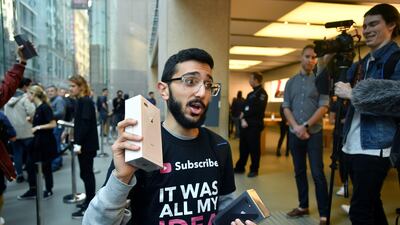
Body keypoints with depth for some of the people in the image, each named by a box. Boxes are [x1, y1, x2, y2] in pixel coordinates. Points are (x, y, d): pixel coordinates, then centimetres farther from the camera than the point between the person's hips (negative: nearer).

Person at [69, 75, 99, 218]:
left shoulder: (86, 102, -15)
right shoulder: (80, 101, 14)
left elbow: (85, 124, -22)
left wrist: (78, 143, -24)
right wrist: (77, 141, 14)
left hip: (86, 144, -10)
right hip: (84, 143, 10)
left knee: (86, 174, -2)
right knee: (86, 173, 16)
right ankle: (90, 201, 29)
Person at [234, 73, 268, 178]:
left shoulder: (262, 93, -7)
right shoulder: (251, 94, 20)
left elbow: (256, 109, -18)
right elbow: (244, 107, 13)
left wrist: (244, 115, -8)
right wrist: (242, 119, -4)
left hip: (254, 125, -8)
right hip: (245, 124, 8)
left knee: (254, 148, 1)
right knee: (243, 147, 13)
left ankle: (254, 170, 13)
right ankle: (240, 167, 23)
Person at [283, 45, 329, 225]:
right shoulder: (291, 82, 10)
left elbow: (323, 107, -7)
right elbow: (286, 107, 4)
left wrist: (306, 126, -15)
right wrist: (296, 127, -10)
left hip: (314, 133, -3)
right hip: (294, 133, 4)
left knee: (318, 173, -4)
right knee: (299, 172, 11)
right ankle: (303, 206, 25)